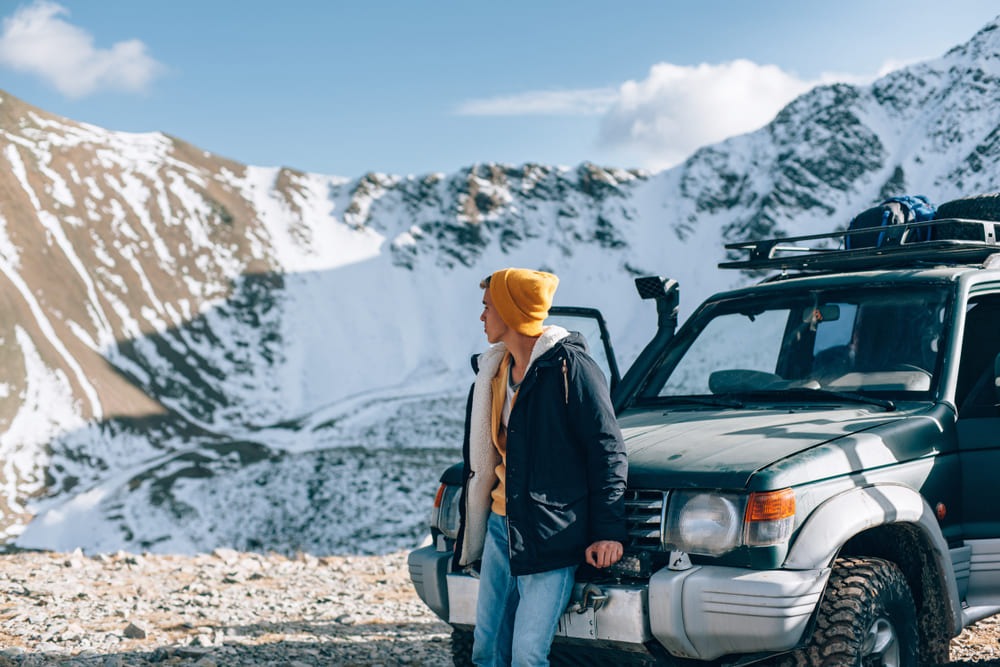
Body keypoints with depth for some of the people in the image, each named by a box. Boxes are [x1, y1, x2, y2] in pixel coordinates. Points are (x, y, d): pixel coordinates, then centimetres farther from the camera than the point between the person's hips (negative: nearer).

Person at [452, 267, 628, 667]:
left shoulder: (568, 366, -11)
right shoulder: (494, 370, 13)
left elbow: (607, 450, -11)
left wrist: (608, 530, -15)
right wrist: (470, 530, 22)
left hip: (550, 535, -8)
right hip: (499, 527, 8)